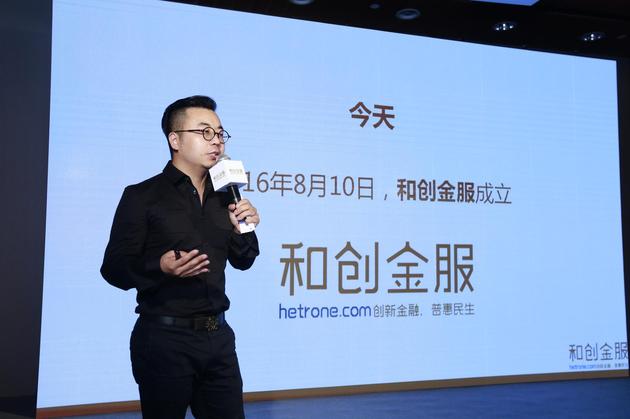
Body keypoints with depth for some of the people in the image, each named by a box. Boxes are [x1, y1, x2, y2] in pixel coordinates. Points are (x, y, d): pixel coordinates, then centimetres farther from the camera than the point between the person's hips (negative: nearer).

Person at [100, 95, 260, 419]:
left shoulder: (223, 198, 11)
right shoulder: (142, 196, -6)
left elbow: (242, 262, 17)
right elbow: (114, 267, -9)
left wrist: (245, 230, -3)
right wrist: (160, 268, -27)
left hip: (217, 335, 5)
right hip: (164, 338, -5)